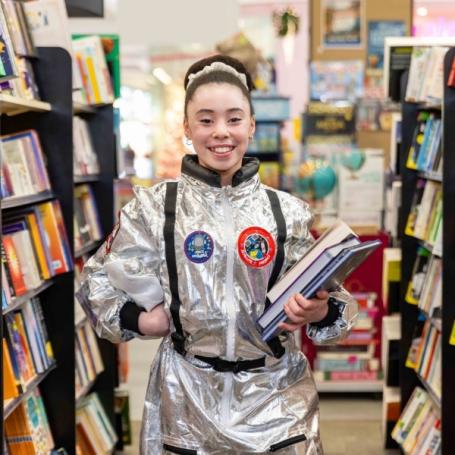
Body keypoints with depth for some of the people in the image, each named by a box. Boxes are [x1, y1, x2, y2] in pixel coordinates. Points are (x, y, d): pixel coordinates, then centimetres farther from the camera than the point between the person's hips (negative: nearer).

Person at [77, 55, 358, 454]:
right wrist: (140, 320, -11)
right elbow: (97, 285, 5)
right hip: (189, 400, 0)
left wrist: (319, 312, -19)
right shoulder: (154, 208, -4)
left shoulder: (288, 212, -1)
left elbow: (324, 299, 2)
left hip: (277, 397, 1)